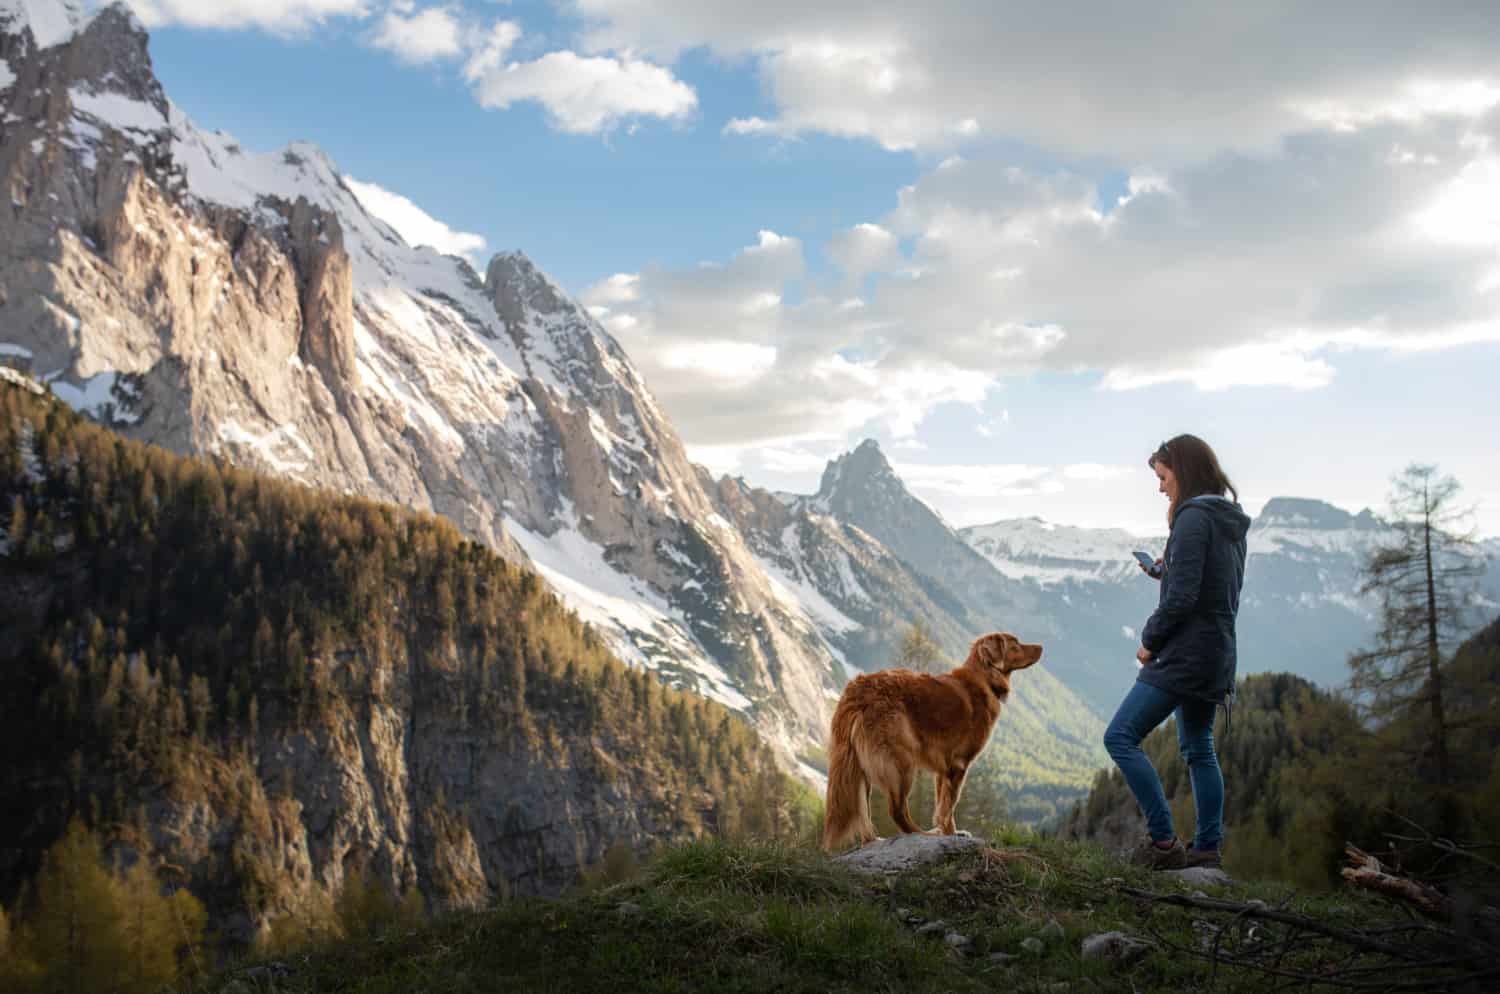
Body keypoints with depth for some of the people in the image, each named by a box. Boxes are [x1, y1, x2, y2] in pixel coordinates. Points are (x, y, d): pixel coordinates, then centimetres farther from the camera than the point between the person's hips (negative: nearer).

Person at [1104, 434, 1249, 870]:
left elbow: (1182, 598, -20)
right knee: (1198, 749, 17)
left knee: (1121, 737, -10)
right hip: (1216, 654, 10)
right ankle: (1207, 847, 20)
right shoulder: (1231, 522, 14)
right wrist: (1166, 571, 10)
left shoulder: (1193, 518, -15)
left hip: (1184, 654, -10)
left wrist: (1149, 640, -8)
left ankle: (1164, 841, -11)